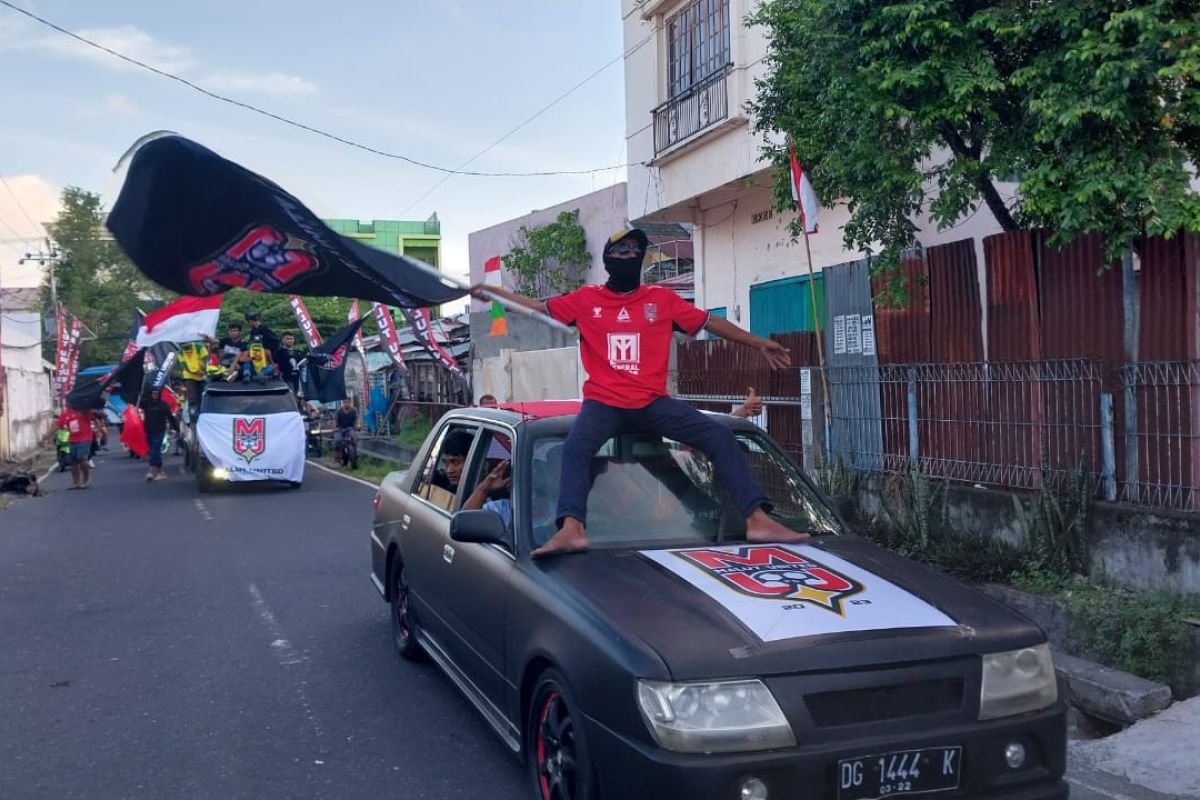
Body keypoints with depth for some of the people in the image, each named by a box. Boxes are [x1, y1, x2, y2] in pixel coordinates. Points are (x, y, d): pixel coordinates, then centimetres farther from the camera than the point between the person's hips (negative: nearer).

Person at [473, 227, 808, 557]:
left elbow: (710, 322, 11)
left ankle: (759, 520, -18)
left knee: (720, 437, -16)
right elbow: (538, 307, 18)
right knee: (575, 448, -32)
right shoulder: (586, 299, 10)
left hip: (653, 402, 1)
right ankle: (571, 529, -47)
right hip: (604, 403, -1)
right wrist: (493, 291, 17)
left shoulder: (662, 299, 10)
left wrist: (759, 343, 10)